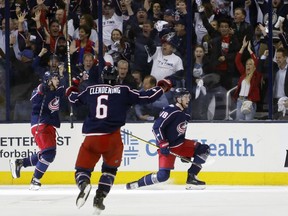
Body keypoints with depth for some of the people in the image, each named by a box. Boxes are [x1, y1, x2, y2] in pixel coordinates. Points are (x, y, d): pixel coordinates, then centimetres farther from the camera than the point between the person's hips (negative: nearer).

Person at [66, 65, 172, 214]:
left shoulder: (91, 90, 12)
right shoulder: (123, 91, 4)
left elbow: (74, 99, 29)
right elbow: (146, 97, 3)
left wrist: (70, 92, 53)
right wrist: (162, 87, 21)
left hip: (92, 137, 1)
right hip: (112, 137, -1)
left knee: (82, 169, 10)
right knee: (110, 168, 21)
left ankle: (83, 184, -25)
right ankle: (99, 198, 6)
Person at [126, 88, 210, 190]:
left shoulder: (185, 115, 11)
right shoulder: (171, 111, -17)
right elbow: (157, 127, -21)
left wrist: (186, 153, 22)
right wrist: (163, 144, -26)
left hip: (179, 143, 8)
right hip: (167, 147, -8)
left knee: (204, 149, -1)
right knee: (163, 175, -20)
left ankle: (191, 178, 2)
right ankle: (136, 184, -4)